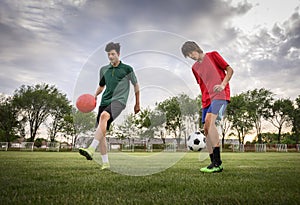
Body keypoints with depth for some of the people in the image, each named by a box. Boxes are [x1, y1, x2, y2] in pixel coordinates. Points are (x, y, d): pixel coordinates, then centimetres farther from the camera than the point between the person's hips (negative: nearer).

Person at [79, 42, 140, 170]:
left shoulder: (127, 69, 7)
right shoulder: (104, 69, 18)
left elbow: (135, 85, 16)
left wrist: (137, 104, 19)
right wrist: (94, 96, 9)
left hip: (118, 101, -6)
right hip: (105, 101, 6)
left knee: (104, 116, -35)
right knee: (100, 130, -3)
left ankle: (91, 150, -42)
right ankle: (105, 163, 6)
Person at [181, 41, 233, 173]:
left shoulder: (212, 55, 5)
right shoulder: (195, 68, 20)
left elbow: (229, 70, 1)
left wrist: (223, 85, -15)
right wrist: (204, 100, 14)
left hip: (220, 95, -7)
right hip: (207, 99, 7)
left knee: (209, 120, -28)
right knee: (206, 130, 1)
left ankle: (217, 163, -27)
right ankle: (214, 163, 10)